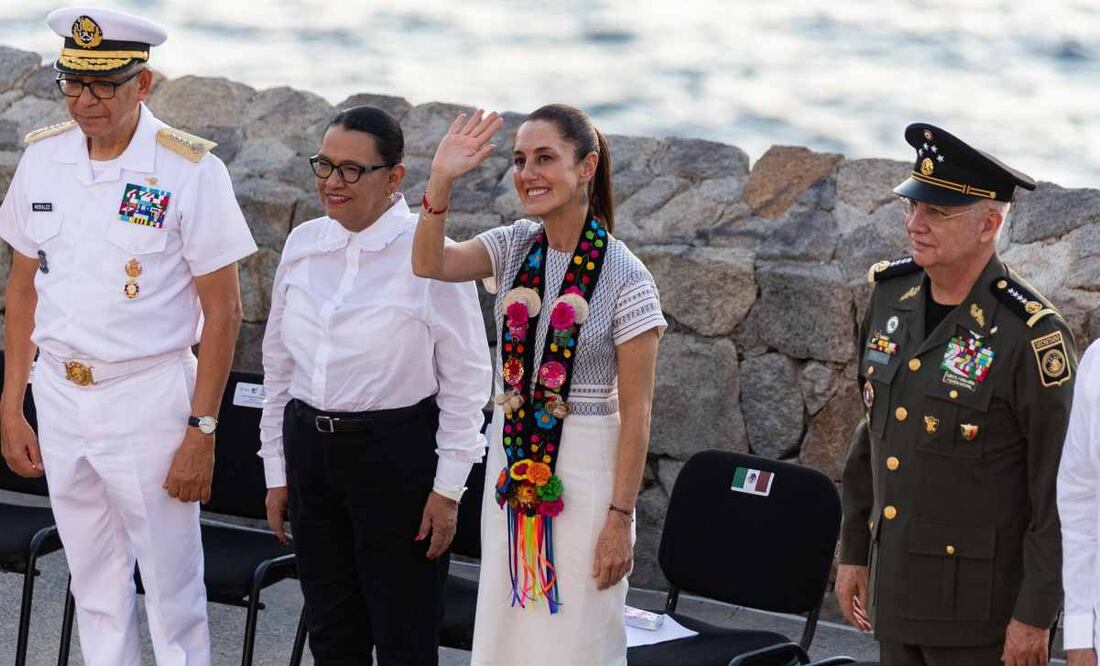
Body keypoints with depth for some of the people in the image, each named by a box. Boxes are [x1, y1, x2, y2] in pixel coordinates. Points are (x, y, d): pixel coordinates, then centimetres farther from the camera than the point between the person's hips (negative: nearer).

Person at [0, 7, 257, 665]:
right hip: (58, 393, 5)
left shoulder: (191, 170, -12)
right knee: (95, 589, 14)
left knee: (173, 593, 0)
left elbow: (222, 309, -10)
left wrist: (201, 431, -13)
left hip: (149, 395, -5)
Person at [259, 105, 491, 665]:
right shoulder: (303, 246, 6)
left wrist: (447, 488, -9)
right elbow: (278, 361, 14)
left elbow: (466, 378, -8)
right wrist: (277, 471, 14)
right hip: (309, 447, 6)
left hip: (396, 452, -6)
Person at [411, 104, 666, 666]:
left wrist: (621, 516, -14)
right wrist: (441, 179, -25)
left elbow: (636, 411, -12)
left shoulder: (625, 278, -12)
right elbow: (429, 264, -14)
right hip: (512, 461, 5)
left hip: (583, 470, -5)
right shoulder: (515, 248, 3)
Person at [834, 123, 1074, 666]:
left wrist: (1035, 616, -15)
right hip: (897, 595, 7)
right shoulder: (891, 295, 4)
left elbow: (1059, 490, -15)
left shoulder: (1030, 336, -17)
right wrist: (853, 550, 17)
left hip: (982, 609, -7)